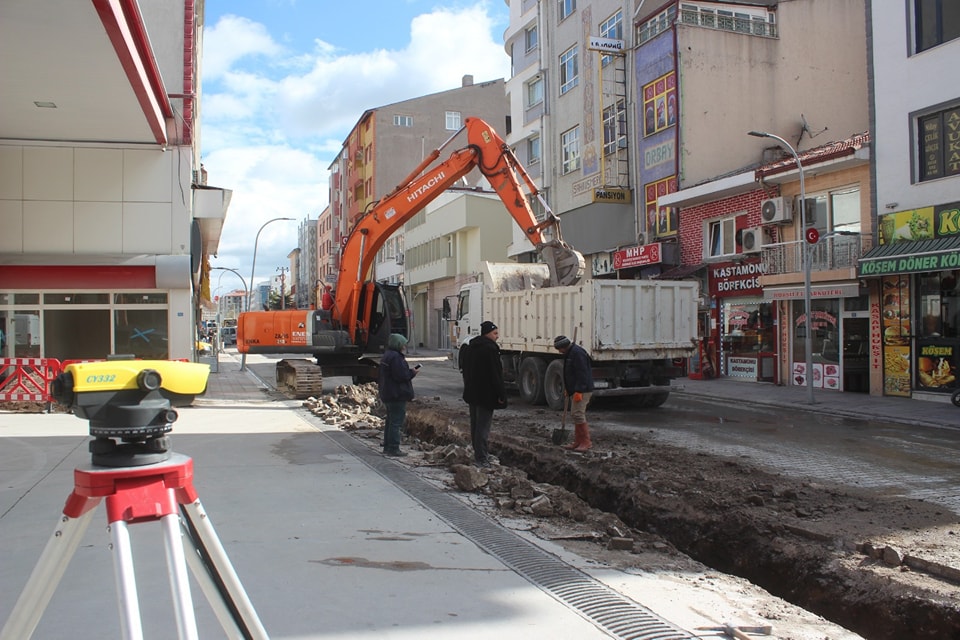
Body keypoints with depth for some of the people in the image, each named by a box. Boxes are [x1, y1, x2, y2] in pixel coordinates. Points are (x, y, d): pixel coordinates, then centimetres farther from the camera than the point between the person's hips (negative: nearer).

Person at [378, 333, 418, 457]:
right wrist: (412, 373, -7)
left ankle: (387, 447, 22)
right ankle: (393, 449, -6)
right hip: (397, 395, -11)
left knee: (391, 421, 17)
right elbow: (401, 376, -23)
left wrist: (409, 372, 14)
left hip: (388, 394, 11)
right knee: (396, 422, -7)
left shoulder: (387, 355, 15)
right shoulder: (395, 357, -19)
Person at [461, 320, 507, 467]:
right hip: (486, 394, -9)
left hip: (472, 393, 9)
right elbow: (496, 374, -19)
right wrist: (501, 394, -14)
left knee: (475, 424, 16)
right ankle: (481, 458, -5)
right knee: (483, 425, -6)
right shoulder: (490, 349, -17)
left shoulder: (470, 348, 12)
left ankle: (479, 454, 27)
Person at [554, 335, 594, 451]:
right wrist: (567, 389, 25)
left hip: (582, 391, -11)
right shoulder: (569, 353, 17)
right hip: (576, 390, 11)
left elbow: (582, 374, -24)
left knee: (577, 414, -13)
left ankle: (586, 442, -8)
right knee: (576, 415, 12)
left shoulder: (577, 353, -17)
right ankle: (578, 442, 17)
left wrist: (578, 391, -25)